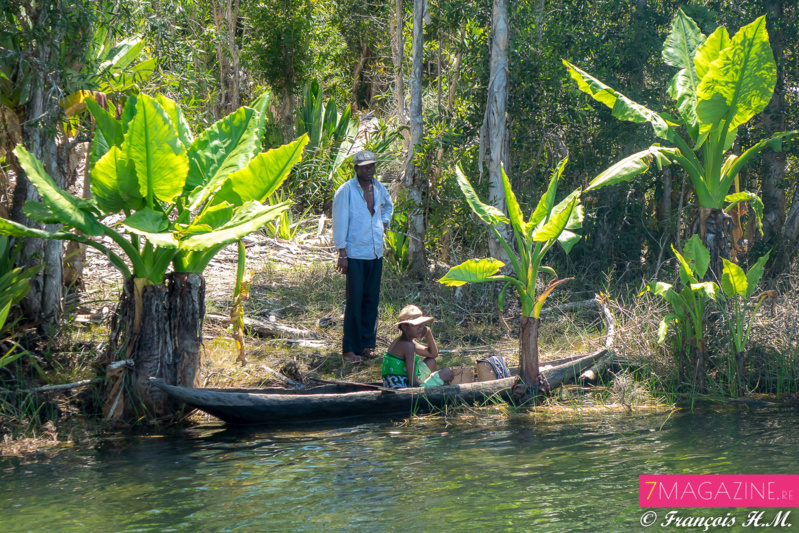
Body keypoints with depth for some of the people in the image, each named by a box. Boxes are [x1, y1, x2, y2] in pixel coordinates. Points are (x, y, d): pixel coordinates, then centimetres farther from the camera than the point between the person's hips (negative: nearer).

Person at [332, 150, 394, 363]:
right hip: (355, 254, -6)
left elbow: (388, 205, 32)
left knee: (372, 299, 7)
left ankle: (367, 343, 16)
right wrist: (342, 253, -11)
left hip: (376, 253, 6)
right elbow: (340, 221, -9)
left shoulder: (379, 188, 9)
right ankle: (350, 349, 0)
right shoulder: (346, 191, -9)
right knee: (355, 300, -6)